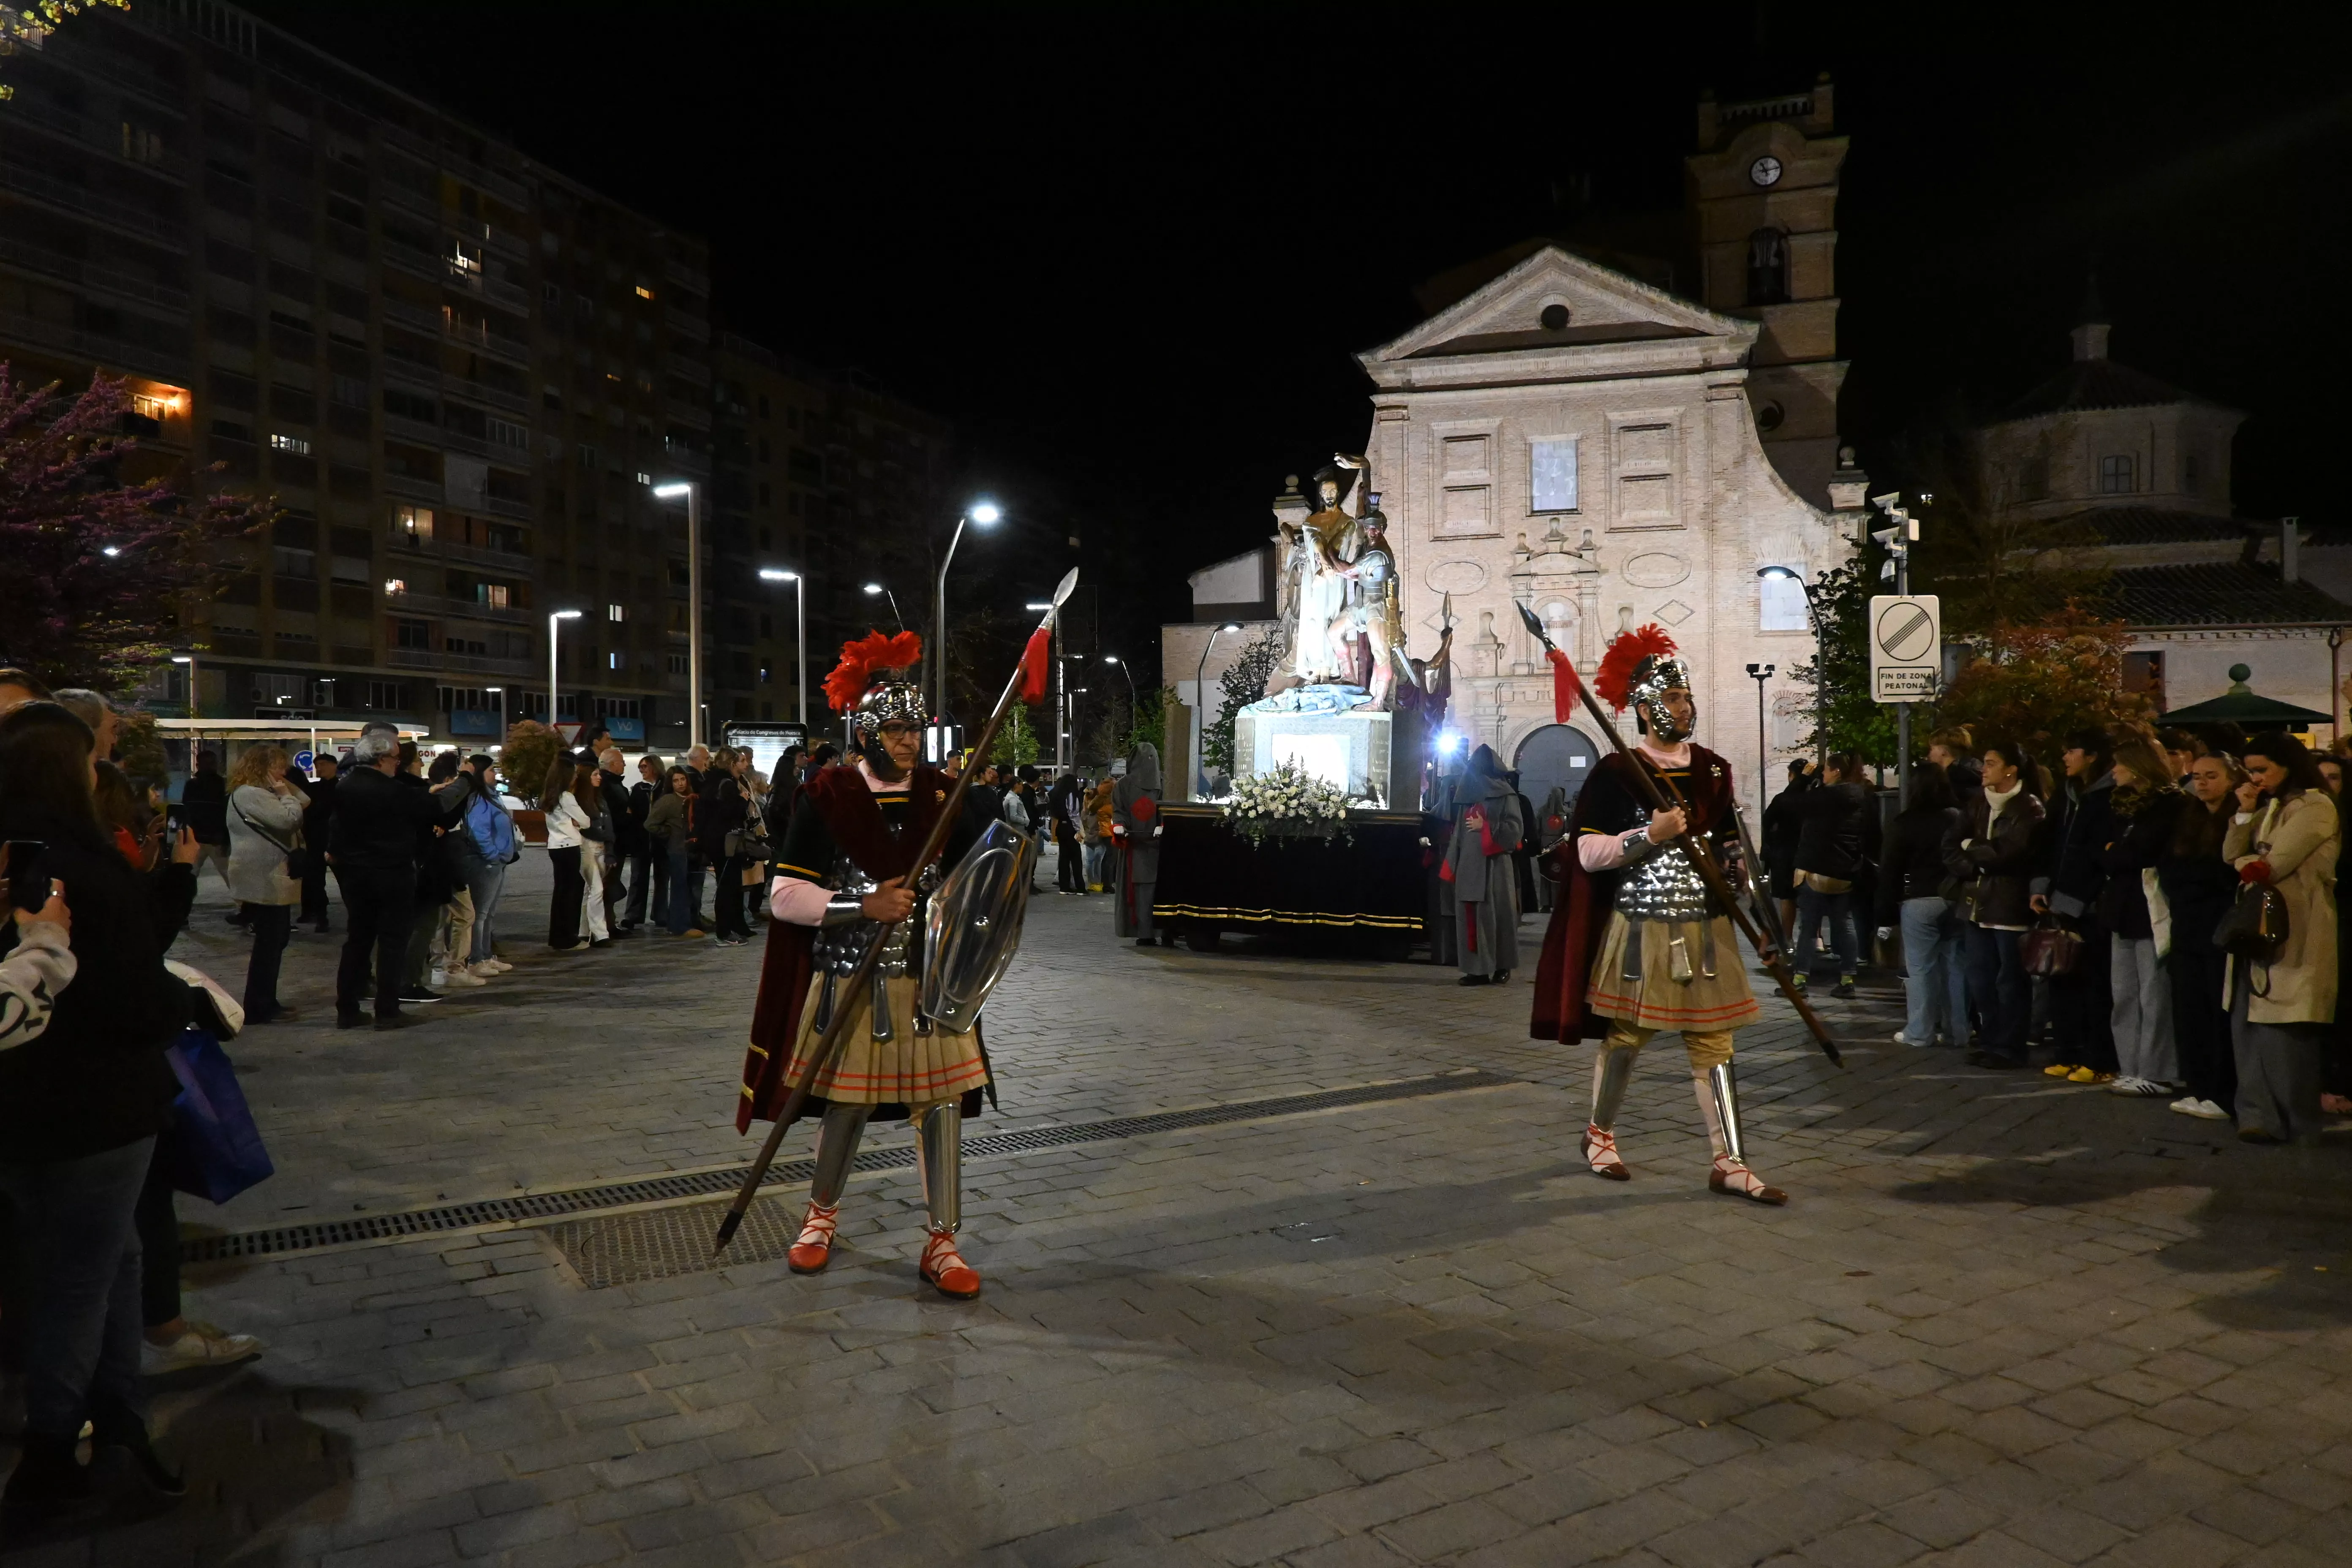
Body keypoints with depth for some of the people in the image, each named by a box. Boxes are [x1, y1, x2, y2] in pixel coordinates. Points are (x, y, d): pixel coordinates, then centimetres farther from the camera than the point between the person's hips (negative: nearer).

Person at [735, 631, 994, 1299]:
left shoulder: (942, 796, 2)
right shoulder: (827, 798, -7)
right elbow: (784, 895, -10)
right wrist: (864, 906, -21)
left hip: (930, 982, 2)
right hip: (850, 984, -2)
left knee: (942, 1105, 3)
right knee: (844, 1105, 12)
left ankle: (941, 1244, 16)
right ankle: (822, 1215, 38)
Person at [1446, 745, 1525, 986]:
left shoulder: (1505, 795, -1)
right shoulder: (1467, 796, 15)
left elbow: (1515, 829, -8)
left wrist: (1485, 827, -14)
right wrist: (1453, 865, 11)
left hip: (1495, 865, -5)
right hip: (1470, 866, 5)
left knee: (1497, 915, -1)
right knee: (1472, 917, 1)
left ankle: (1502, 967, 10)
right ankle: (1478, 969, 4)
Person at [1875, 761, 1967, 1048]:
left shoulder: (1906, 823, -5)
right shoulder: (1961, 819, 3)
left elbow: (1890, 871, -6)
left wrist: (1887, 915, -1)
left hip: (1919, 903, -4)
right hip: (1957, 902, 4)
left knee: (1920, 968, 1)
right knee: (1955, 967, 9)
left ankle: (1919, 1032, 4)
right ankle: (1957, 1031, 15)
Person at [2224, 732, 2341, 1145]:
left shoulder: (2315, 806, -7)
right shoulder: (2267, 809, 19)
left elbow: (2274, 865, -14)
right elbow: (2232, 857, 10)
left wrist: (2248, 865, 5)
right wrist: (2244, 813, 2)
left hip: (2293, 932, -8)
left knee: (2284, 1030, -8)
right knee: (2249, 1026, 3)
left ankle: (2295, 1124, 0)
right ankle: (2259, 1113, 5)